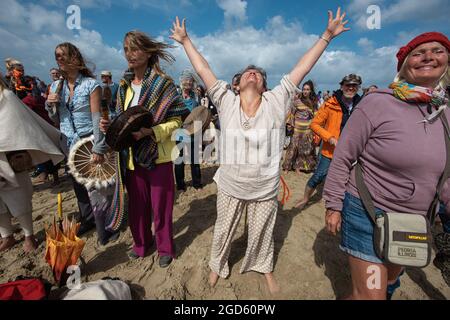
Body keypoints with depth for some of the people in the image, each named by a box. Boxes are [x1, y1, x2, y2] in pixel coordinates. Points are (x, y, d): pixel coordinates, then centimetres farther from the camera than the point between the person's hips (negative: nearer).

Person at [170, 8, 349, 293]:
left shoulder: (276, 102, -7)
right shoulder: (226, 102, -6)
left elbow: (303, 67, -3)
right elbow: (203, 69, -1)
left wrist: (327, 36, 1)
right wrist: (186, 41, 7)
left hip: (266, 189, 0)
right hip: (229, 187, 0)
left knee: (262, 233, 22)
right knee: (224, 231, 21)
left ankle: (265, 268, 50)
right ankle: (218, 265, 48)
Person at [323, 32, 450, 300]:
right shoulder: (378, 103, -16)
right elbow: (343, 158, -14)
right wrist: (333, 206, -12)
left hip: (415, 221, 7)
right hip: (368, 213, -6)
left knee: (390, 281, 27)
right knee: (370, 295, 3)